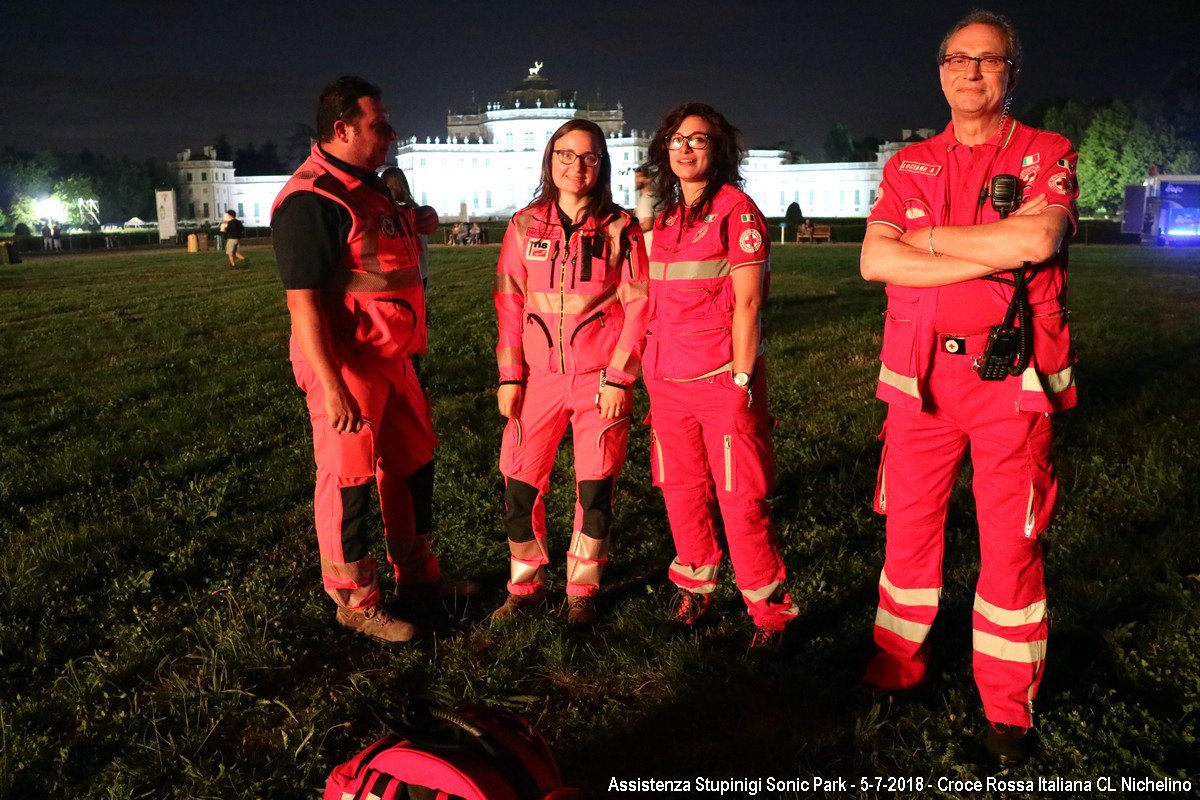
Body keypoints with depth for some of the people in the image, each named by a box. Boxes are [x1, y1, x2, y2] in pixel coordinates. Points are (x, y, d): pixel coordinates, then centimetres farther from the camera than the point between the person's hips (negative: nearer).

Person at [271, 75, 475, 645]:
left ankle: (416, 575, 34)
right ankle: (355, 602, 17)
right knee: (349, 479, 1)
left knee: (412, 463, 17)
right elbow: (303, 300, -23)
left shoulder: (369, 187, 14)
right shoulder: (310, 200, -17)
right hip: (345, 364, -10)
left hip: (391, 357, 10)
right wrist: (331, 386, -27)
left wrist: (416, 228, 11)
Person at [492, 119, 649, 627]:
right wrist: (510, 375, 2)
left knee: (596, 487, 4)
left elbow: (638, 307, -3)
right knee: (520, 480, 2)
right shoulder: (525, 226, 6)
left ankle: (582, 590, 22)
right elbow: (509, 304, 7)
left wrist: (619, 376, -9)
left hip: (601, 379, -2)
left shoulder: (620, 229, -1)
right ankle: (525, 585, 23)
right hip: (539, 376, 2)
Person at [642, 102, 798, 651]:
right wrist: (652, 370, 14)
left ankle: (768, 610, 9)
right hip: (668, 379, 6)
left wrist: (741, 378, -14)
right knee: (681, 491, 12)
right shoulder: (666, 218, 15)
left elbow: (747, 302, -10)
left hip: (722, 376, -6)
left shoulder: (735, 209, -5)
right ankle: (695, 588, 29)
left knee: (740, 498, -4)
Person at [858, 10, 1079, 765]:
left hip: (1013, 379, -2)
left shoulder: (1049, 155, 3)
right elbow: (875, 260, -5)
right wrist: (990, 261, -13)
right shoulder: (909, 166, 11)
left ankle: (1008, 706, 18)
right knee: (909, 528, 10)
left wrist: (930, 235, -8)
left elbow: (1038, 239, -18)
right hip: (921, 377, 3)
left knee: (1012, 542, 4)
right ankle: (896, 670, 28)